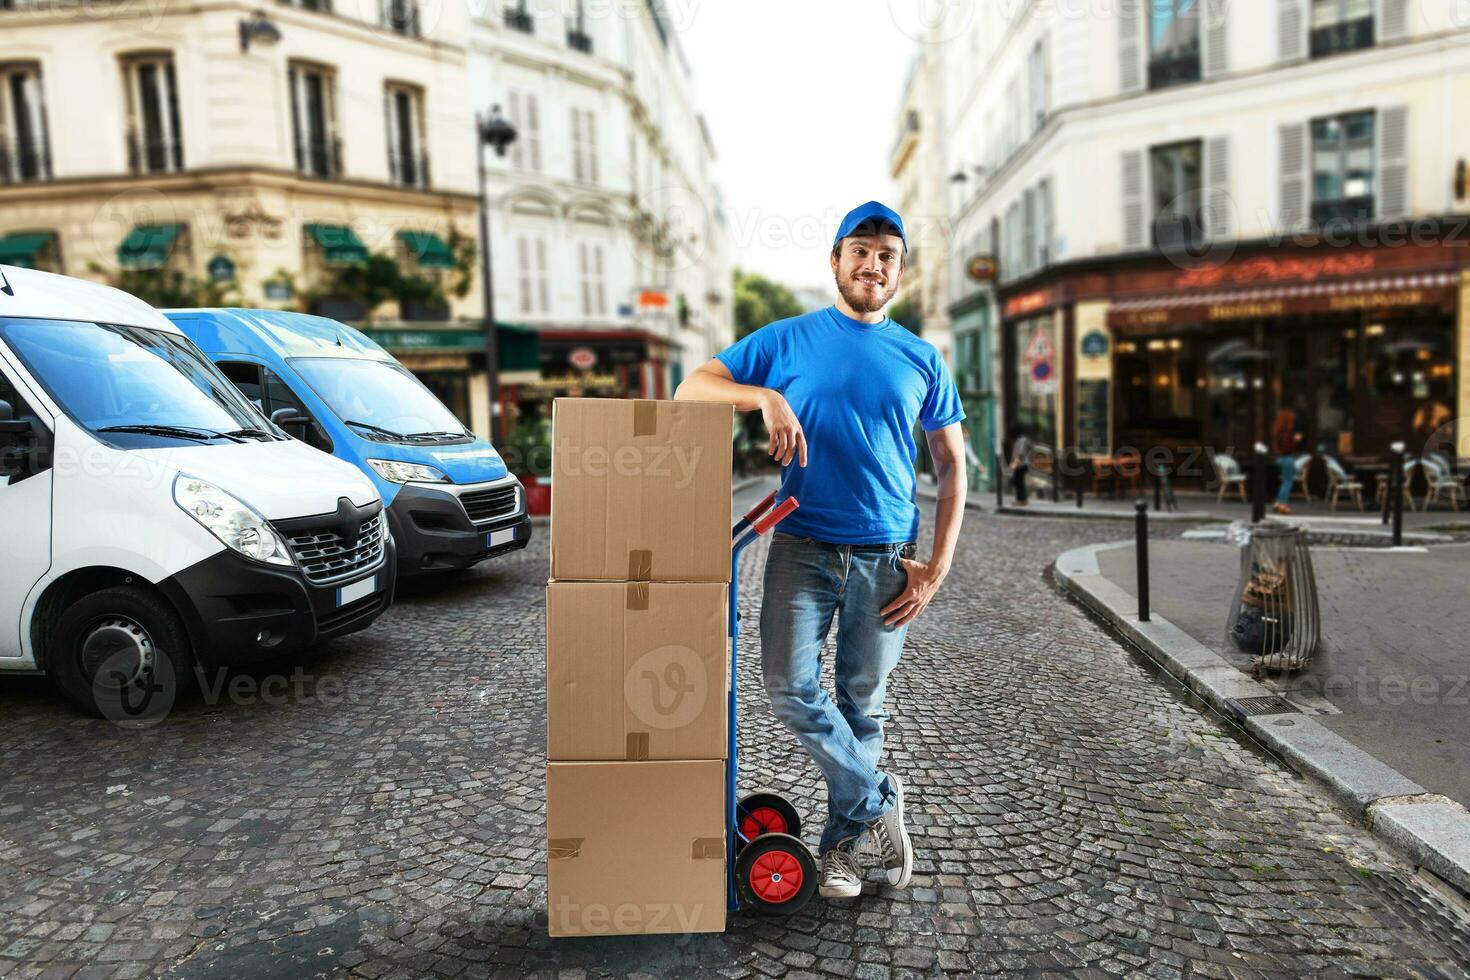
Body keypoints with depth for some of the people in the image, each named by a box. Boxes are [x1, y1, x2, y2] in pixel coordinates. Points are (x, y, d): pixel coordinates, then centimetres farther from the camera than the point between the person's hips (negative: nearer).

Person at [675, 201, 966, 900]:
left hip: (886, 555, 1)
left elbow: (951, 466, 10)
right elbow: (691, 390, 1)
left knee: (862, 703, 8)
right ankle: (877, 801, 10)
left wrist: (937, 568, 0)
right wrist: (767, 397, -18)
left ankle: (842, 841, 26)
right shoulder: (787, 341, 5)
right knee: (789, 686, -12)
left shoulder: (922, 360, 9)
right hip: (802, 545, 0)